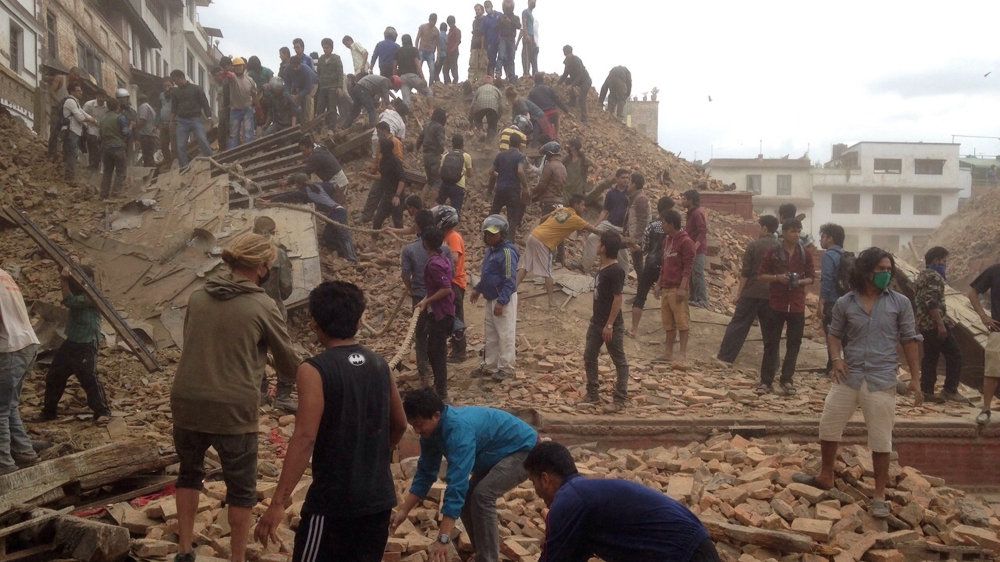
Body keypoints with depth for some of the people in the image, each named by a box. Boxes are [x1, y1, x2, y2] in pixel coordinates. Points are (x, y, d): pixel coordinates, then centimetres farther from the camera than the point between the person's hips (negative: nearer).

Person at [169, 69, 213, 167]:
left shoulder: (195, 89, 2)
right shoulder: (175, 92, 13)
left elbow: (204, 103, 0)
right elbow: (174, 107, 16)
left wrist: (208, 117, -12)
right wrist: (172, 120, 3)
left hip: (195, 119, -3)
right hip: (182, 121, 3)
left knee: (203, 142, -15)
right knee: (181, 146, -2)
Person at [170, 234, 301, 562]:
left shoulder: (197, 297, 4)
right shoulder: (263, 306, -9)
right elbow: (288, 363, 1)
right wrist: (298, 375, 23)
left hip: (187, 403, 5)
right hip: (234, 409, -5)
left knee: (189, 473, 27)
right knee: (241, 488, 13)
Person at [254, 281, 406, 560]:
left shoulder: (315, 370, -14)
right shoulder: (380, 365, 4)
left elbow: (305, 438, -22)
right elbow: (399, 425, 15)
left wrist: (278, 502, -20)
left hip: (333, 499, -6)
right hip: (379, 497, 6)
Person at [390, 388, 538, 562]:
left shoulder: (459, 429, -36)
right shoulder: (431, 430, -7)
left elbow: (457, 483, -39)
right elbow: (425, 473, 5)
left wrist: (443, 538, -38)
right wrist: (404, 510, -1)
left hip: (524, 450, -9)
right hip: (497, 454, 9)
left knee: (482, 495, -24)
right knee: (467, 498, 3)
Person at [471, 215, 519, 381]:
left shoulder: (507, 252, -20)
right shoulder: (490, 250, 11)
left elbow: (510, 280, -23)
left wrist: (501, 301, -27)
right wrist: (477, 289, 19)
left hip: (504, 299, -10)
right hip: (491, 298, 10)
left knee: (505, 334, -2)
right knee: (490, 334, 17)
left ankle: (506, 368, 7)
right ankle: (489, 365, 27)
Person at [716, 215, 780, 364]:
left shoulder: (753, 246, -8)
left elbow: (745, 273, -8)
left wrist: (738, 292, -1)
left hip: (752, 293, -3)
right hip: (771, 295, 4)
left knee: (738, 324, 2)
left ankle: (725, 356, 4)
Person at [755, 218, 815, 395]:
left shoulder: (805, 254, 3)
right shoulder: (772, 252, -4)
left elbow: (811, 278, 8)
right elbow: (761, 275, -1)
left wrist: (800, 281, -13)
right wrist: (777, 277, -18)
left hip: (797, 305, 2)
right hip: (776, 304, -2)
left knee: (794, 344, 6)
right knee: (771, 343, 1)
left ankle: (786, 380, 17)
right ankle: (766, 380, 7)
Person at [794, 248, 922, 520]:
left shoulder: (900, 303, -2)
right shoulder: (845, 303, 0)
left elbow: (909, 340, 3)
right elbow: (835, 334, 11)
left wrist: (915, 378, 0)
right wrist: (836, 358, -8)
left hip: (881, 380, -2)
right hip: (848, 376, 2)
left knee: (881, 440, 3)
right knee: (828, 427, 11)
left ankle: (879, 496, 17)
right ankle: (825, 477, 33)